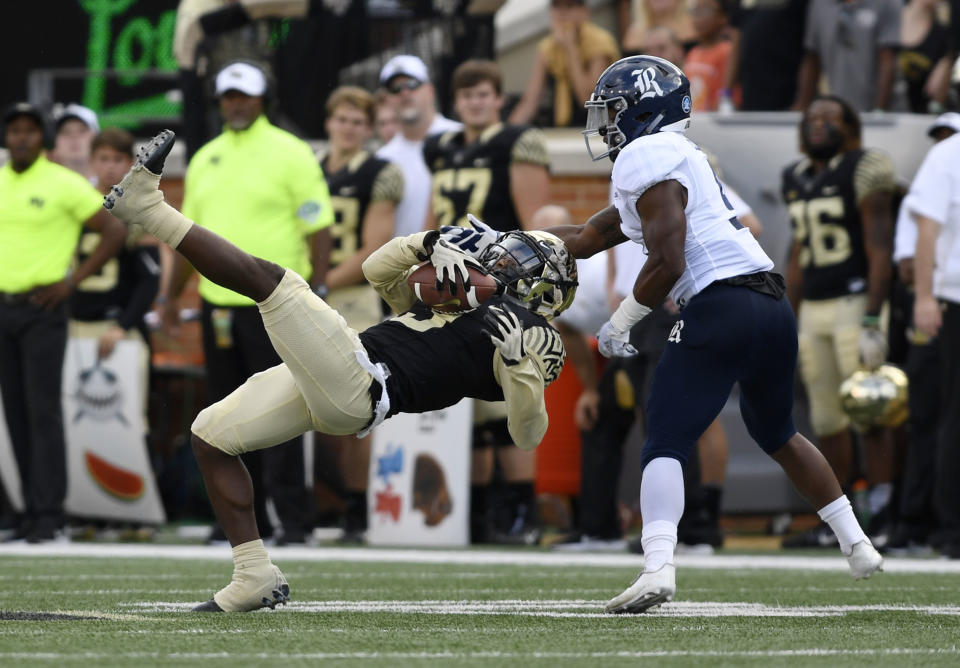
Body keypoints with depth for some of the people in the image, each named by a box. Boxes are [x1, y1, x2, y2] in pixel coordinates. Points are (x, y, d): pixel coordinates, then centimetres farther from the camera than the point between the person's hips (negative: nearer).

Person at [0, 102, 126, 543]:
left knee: (43, 410, -10)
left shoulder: (64, 184, -5)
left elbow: (114, 231, -5)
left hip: (41, 310, -5)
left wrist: (73, 281, -9)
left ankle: (49, 515, -11)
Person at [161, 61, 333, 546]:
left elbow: (318, 228, -6)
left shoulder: (290, 154, -3)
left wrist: (317, 293, -13)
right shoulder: (204, 159, 15)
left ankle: (292, 518, -6)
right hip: (217, 305, 6)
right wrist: (172, 295, 21)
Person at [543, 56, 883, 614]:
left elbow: (668, 263, -13)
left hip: (720, 306, -9)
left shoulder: (647, 158, -3)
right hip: (773, 309, 9)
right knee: (779, 436, 27)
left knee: (667, 441, -8)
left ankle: (658, 568, -26)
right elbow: (585, 239, 33)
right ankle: (859, 547, 29)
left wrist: (620, 323, -1)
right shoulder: (681, 156, 27)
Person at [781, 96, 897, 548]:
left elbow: (880, 249, -12)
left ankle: (880, 515, -8)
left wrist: (873, 319, -18)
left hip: (855, 302, -7)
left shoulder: (861, 172, -8)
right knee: (827, 419, 8)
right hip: (813, 309, 7)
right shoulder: (796, 180, 14)